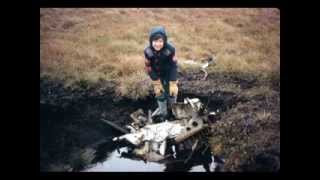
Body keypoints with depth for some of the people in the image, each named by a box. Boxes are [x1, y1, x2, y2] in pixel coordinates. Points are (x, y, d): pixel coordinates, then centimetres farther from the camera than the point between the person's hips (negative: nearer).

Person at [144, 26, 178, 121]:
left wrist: (173, 84, -24)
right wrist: (156, 83, -14)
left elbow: (173, 66, -24)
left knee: (172, 92, 12)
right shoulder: (148, 51, -29)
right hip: (157, 75, 1)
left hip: (169, 74, -1)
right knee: (160, 94, 11)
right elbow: (149, 67, -16)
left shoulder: (170, 49, -34)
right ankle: (163, 115, 32)